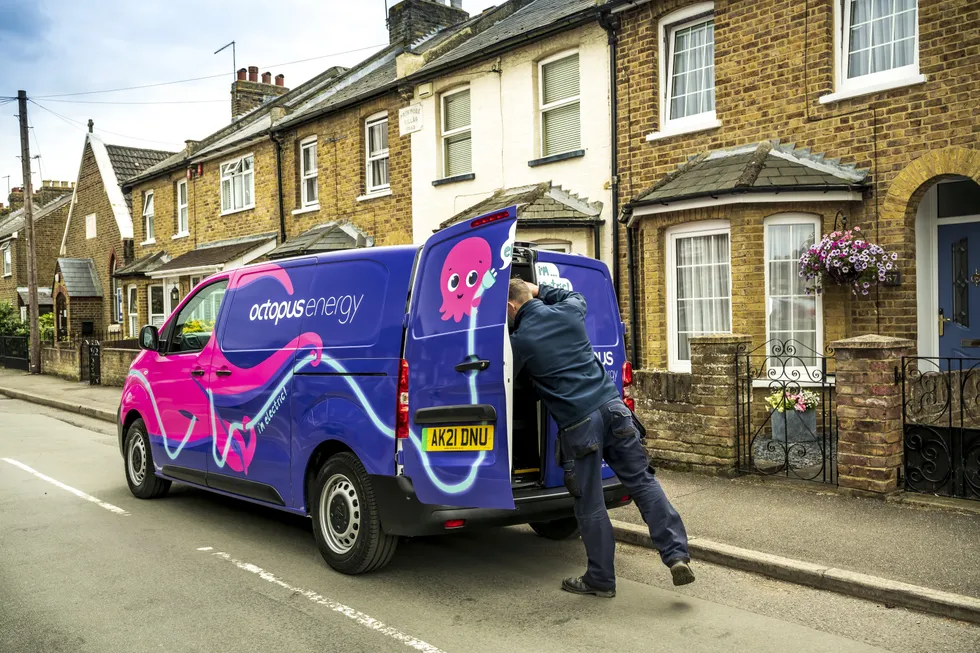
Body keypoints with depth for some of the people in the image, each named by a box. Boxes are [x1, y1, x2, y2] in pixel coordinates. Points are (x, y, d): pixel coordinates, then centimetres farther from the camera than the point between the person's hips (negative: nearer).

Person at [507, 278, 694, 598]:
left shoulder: (519, 340, -3)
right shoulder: (568, 312, 9)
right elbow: (576, 296, 34)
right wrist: (540, 290, 38)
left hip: (578, 423, -5)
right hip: (612, 407, 5)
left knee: (589, 505, 7)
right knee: (642, 481, 10)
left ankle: (601, 579, 19)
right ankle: (677, 555, 5)